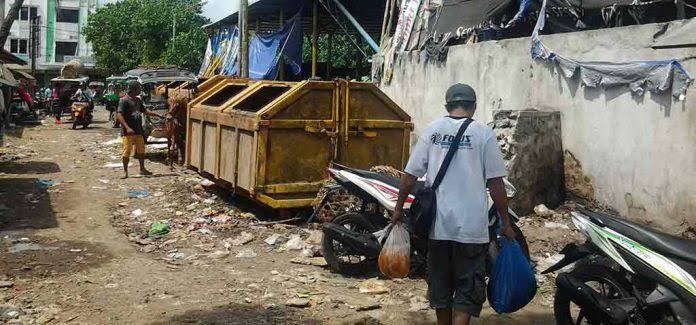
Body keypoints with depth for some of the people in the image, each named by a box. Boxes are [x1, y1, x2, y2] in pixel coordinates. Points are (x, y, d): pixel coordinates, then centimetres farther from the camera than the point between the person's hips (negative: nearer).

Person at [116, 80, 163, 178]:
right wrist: (127, 128, -27)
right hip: (128, 132, -8)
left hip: (138, 130, 8)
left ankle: (142, 169, 26)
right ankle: (125, 171, 6)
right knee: (127, 151, -4)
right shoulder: (124, 100, -12)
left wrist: (158, 115, 21)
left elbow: (145, 111, 26)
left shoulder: (138, 100, 13)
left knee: (141, 150, 14)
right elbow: (119, 115, -18)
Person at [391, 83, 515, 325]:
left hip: (438, 224, 3)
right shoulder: (483, 133, -4)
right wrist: (505, 223, 2)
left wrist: (399, 208, 13)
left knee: (440, 284, 17)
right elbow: (495, 183, -5)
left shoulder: (432, 129, 3)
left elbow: (410, 175, 2)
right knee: (468, 289, 5)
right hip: (471, 227, -3)